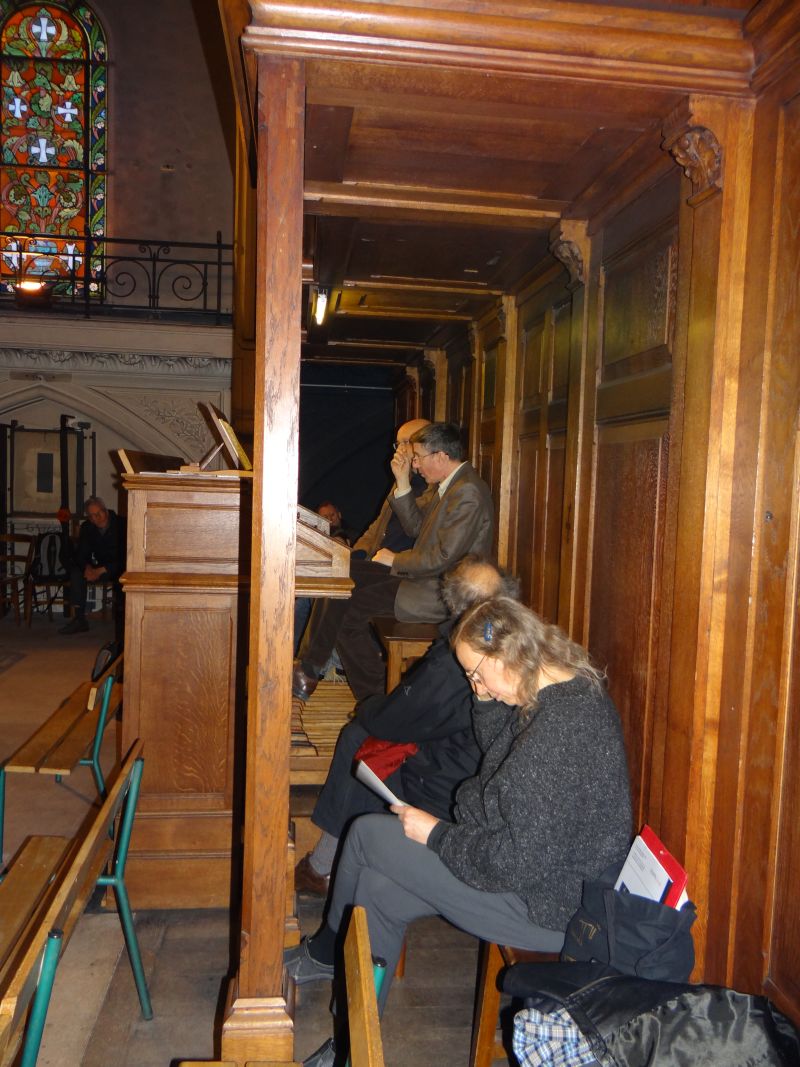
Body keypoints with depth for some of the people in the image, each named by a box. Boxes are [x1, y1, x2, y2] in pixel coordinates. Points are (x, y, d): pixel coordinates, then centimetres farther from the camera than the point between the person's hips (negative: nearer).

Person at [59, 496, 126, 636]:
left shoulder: (120, 525, -18)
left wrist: (101, 571, -29)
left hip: (120, 567, -6)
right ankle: (79, 618, -18)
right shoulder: (87, 528, 0)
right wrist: (87, 567, -24)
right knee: (76, 571, -18)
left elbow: (124, 557, -23)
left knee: (121, 576, -39)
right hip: (101, 568, 6)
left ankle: (120, 618, -30)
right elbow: (80, 554, -1)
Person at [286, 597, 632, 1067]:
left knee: (367, 834, -2)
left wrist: (435, 834, -14)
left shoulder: (562, 725, -30)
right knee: (380, 890, 9)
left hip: (548, 904, -10)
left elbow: (516, 861, -28)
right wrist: (489, 699, -2)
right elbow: (502, 754, 16)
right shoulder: (575, 691, 1)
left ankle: (324, 953, 28)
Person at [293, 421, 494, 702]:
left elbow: (443, 558, -24)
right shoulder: (443, 484, 11)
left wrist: (395, 560, -10)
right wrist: (402, 482, 0)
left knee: (345, 610, -14)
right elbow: (415, 527, 11)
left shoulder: (468, 493, -21)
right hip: (422, 572, 10)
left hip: (439, 593, -10)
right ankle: (309, 667, 1)